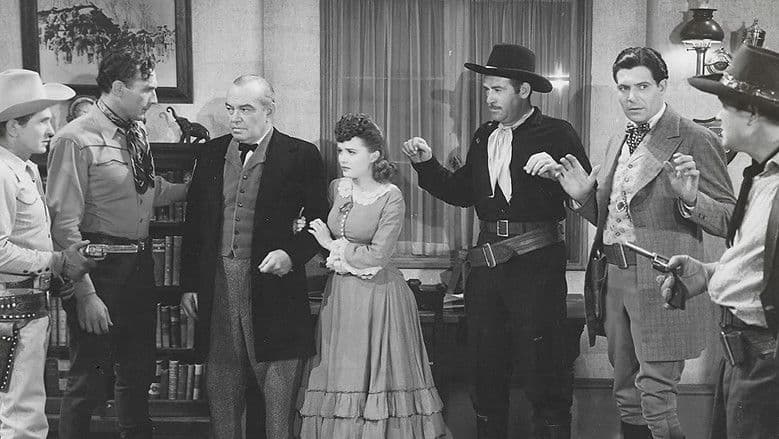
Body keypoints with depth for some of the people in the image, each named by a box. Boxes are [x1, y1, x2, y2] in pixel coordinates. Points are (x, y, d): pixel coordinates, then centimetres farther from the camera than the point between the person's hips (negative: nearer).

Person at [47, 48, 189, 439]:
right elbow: (65, 224, -18)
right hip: (100, 270, -8)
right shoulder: (76, 140, -16)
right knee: (90, 378, 0)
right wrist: (86, 293, -21)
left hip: (140, 264, 8)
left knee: (139, 370, 19)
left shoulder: (137, 132, 7)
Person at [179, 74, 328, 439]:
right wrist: (189, 284, 9)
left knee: (279, 392, 1)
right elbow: (194, 222, 13)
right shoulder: (211, 153, 11)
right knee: (221, 390, 11)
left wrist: (292, 254, -16)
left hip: (274, 288, -4)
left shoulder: (301, 156, -1)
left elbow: (319, 221, 1)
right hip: (218, 285, 4)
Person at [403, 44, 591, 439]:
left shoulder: (557, 135, -5)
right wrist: (426, 164, 3)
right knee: (486, 366, 14)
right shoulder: (483, 138, 14)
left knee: (541, 365, -2)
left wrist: (555, 172, -28)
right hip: (487, 261, 6)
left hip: (537, 262, -6)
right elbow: (461, 193, 14)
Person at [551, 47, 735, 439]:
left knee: (656, 401, -6)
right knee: (627, 399, 15)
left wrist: (690, 197, -27)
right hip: (613, 280, 7)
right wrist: (584, 197, 3)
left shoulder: (696, 141, -8)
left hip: (659, 286, -7)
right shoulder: (617, 143, 16)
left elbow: (729, 220, -9)